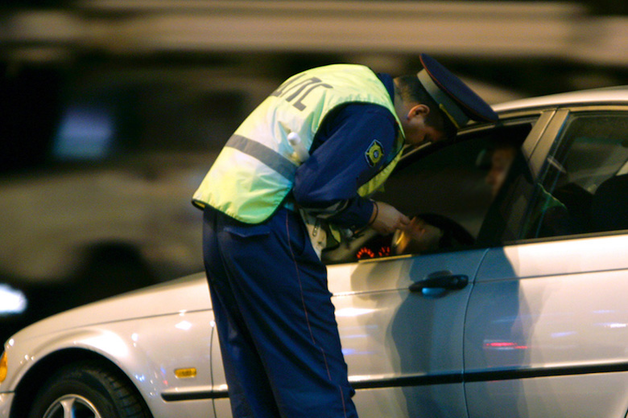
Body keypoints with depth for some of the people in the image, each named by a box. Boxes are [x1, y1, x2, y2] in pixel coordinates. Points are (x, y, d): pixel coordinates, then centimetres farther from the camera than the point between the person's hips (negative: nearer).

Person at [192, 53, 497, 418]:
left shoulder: (353, 77, 19)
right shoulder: (376, 118, -13)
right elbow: (319, 192, -19)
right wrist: (371, 214, -3)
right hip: (268, 232, -10)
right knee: (319, 388, -6)